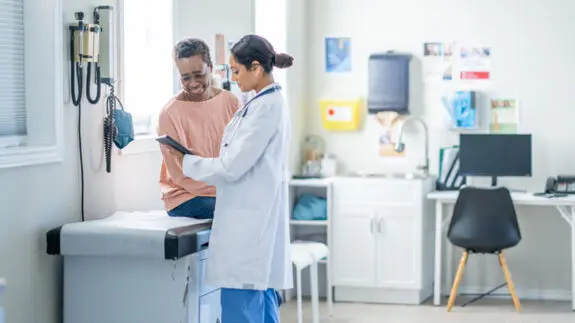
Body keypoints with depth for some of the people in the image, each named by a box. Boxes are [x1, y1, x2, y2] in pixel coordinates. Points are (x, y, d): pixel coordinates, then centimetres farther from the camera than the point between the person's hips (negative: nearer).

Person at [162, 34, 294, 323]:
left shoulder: (266, 107, -16)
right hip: (255, 221, 10)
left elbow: (233, 166, -17)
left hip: (250, 222, -10)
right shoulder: (268, 103, 14)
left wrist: (184, 161, -5)